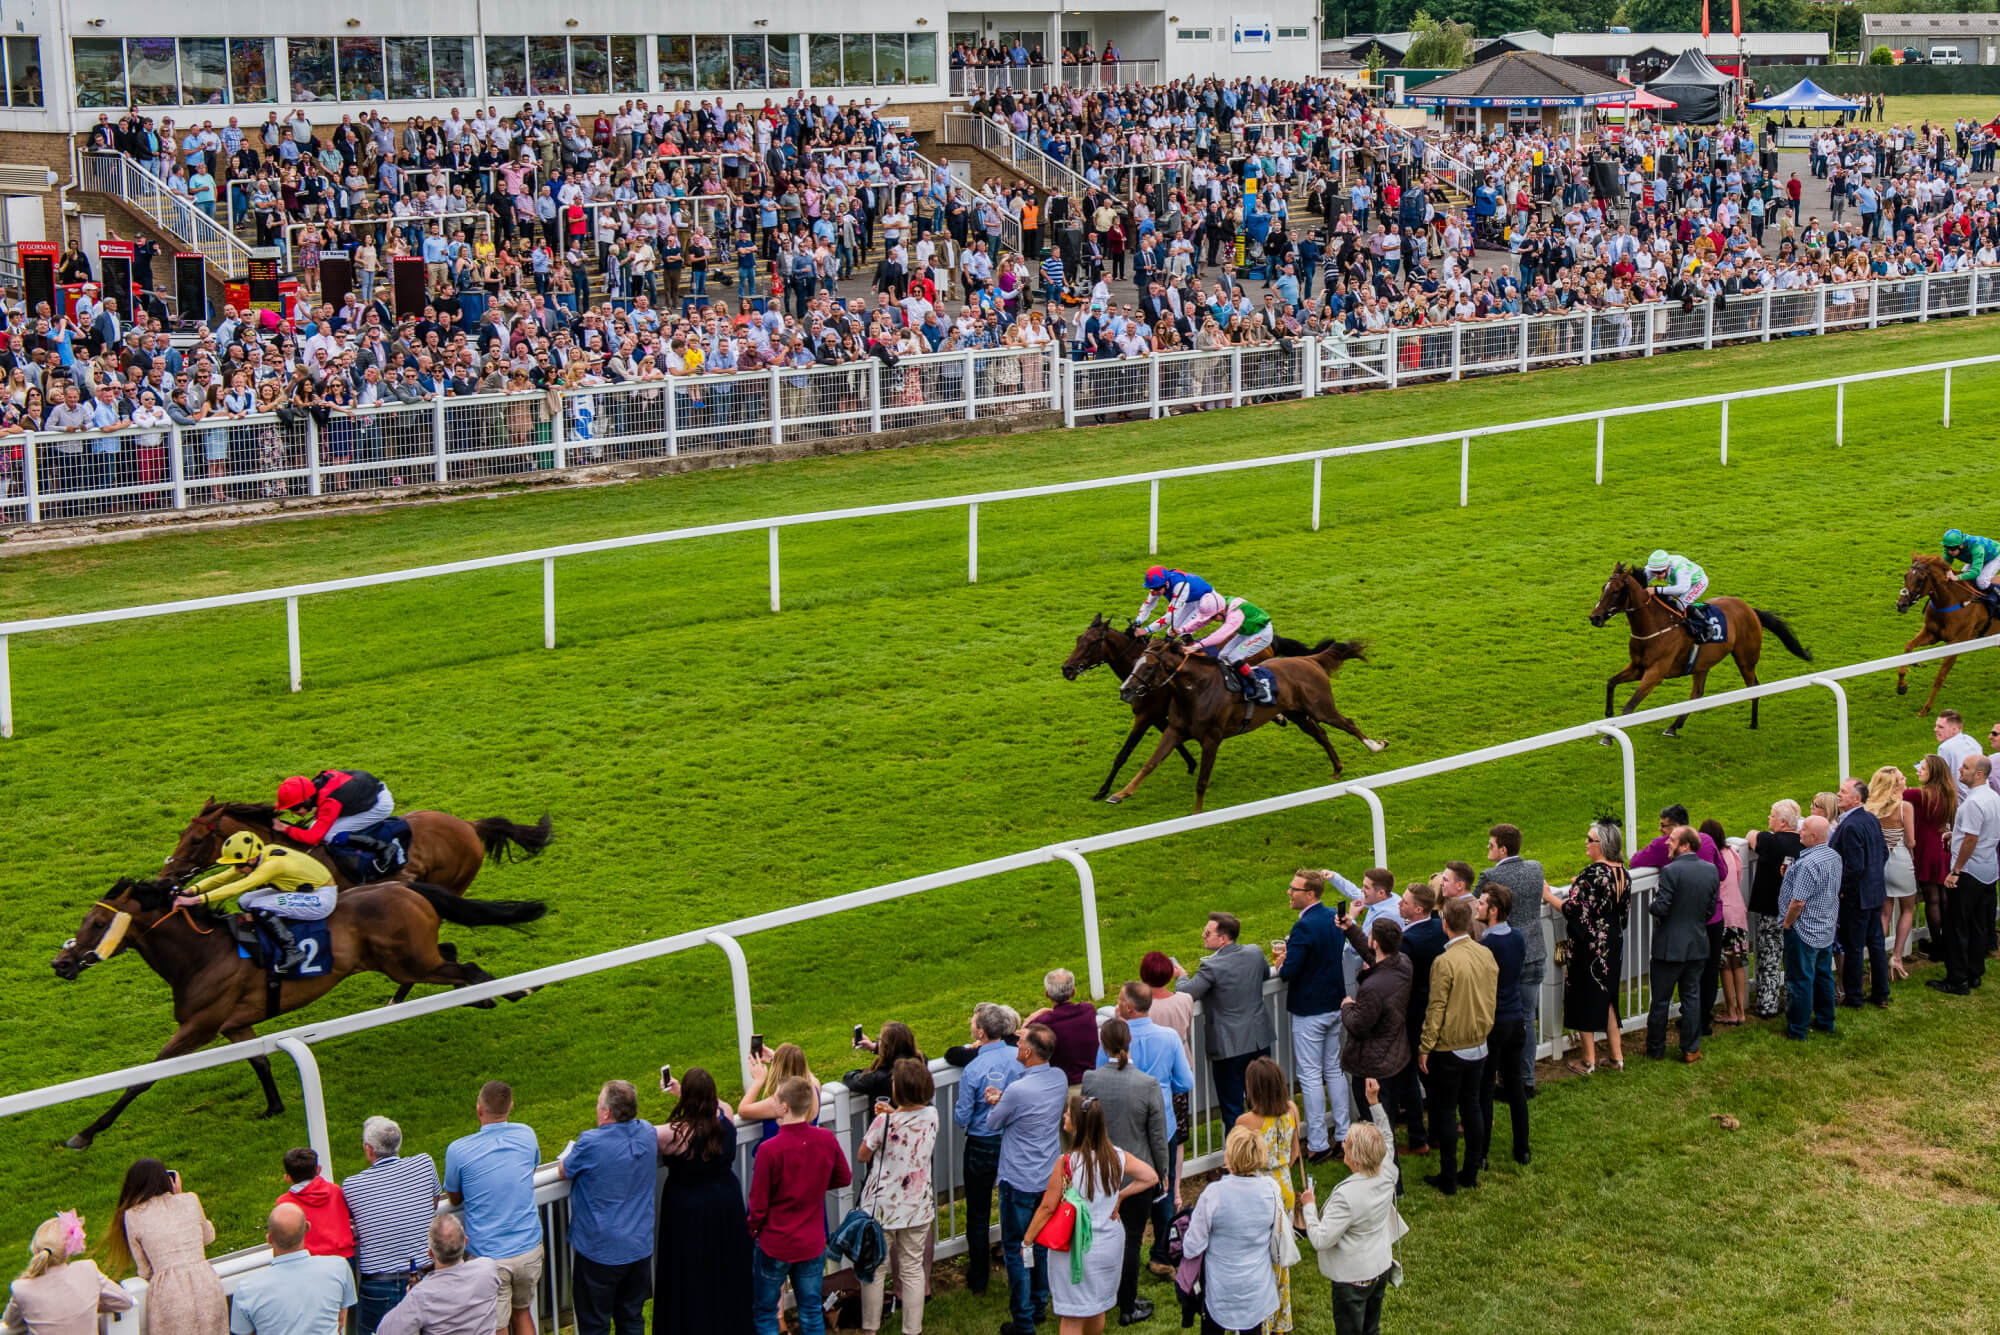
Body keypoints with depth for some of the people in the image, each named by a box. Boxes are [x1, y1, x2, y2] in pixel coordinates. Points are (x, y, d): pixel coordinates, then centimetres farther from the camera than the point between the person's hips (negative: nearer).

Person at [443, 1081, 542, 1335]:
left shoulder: (458, 1150, -13)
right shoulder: (526, 1135, -3)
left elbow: (454, 1199, 4)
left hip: (488, 1255, -4)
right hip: (529, 1250, 4)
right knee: (522, 1313, 24)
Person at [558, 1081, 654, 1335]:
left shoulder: (591, 1144, -22)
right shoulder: (647, 1134, -5)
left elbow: (563, 1170, -5)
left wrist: (572, 1153, 18)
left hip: (600, 1252, -5)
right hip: (640, 1247, 5)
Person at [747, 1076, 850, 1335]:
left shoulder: (770, 1150, -22)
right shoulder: (827, 1140, -10)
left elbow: (759, 1203, -12)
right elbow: (844, 1178, 8)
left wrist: (752, 1230, 6)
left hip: (775, 1245, -4)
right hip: (813, 1244, 4)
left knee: (764, 1313, 12)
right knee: (812, 1312, 15)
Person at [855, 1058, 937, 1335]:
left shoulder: (885, 1122, -21)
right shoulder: (931, 1115, -7)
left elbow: (862, 1156, -6)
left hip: (882, 1206, -3)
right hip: (918, 1205, 4)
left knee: (875, 1269, 12)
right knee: (913, 1268, 13)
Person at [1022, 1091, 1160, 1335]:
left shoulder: (1066, 1163, -21)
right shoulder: (1117, 1156, -7)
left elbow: (1048, 1207, -15)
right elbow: (1151, 1177, -1)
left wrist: (1027, 1240, -3)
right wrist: (1119, 1196, 4)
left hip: (1076, 1248, -5)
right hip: (1110, 1242, 5)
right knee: (1097, 1309, 23)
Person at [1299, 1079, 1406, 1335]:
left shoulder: (1347, 1196, -34)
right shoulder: (1387, 1175, -14)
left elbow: (1320, 1240, -29)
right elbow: (1387, 1138, 8)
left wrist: (1309, 1206, -15)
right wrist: (1374, 1102, 7)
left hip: (1352, 1278, -7)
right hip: (1380, 1270, 7)